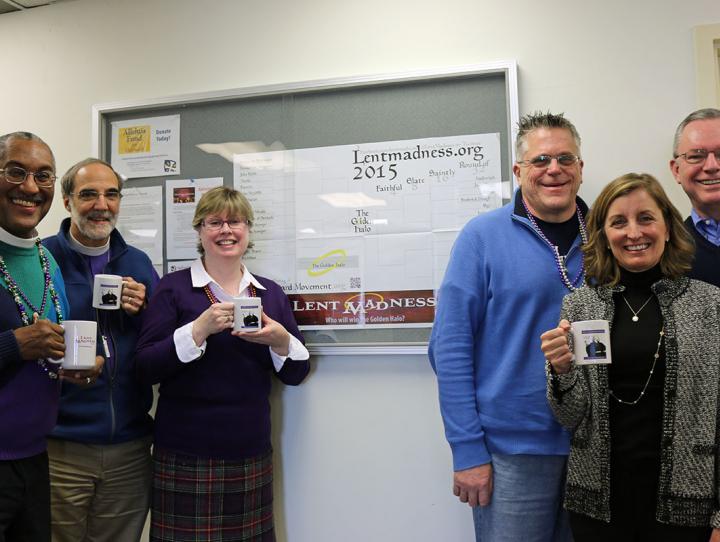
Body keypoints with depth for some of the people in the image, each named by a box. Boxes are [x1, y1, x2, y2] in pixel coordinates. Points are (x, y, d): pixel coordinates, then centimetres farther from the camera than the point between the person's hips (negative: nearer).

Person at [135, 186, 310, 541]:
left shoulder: (270, 292, 8)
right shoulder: (173, 288, -1)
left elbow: (296, 374, 8)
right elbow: (145, 368, -8)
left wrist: (281, 341, -12)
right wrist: (200, 329, -20)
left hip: (253, 456, 3)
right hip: (185, 458, -3)